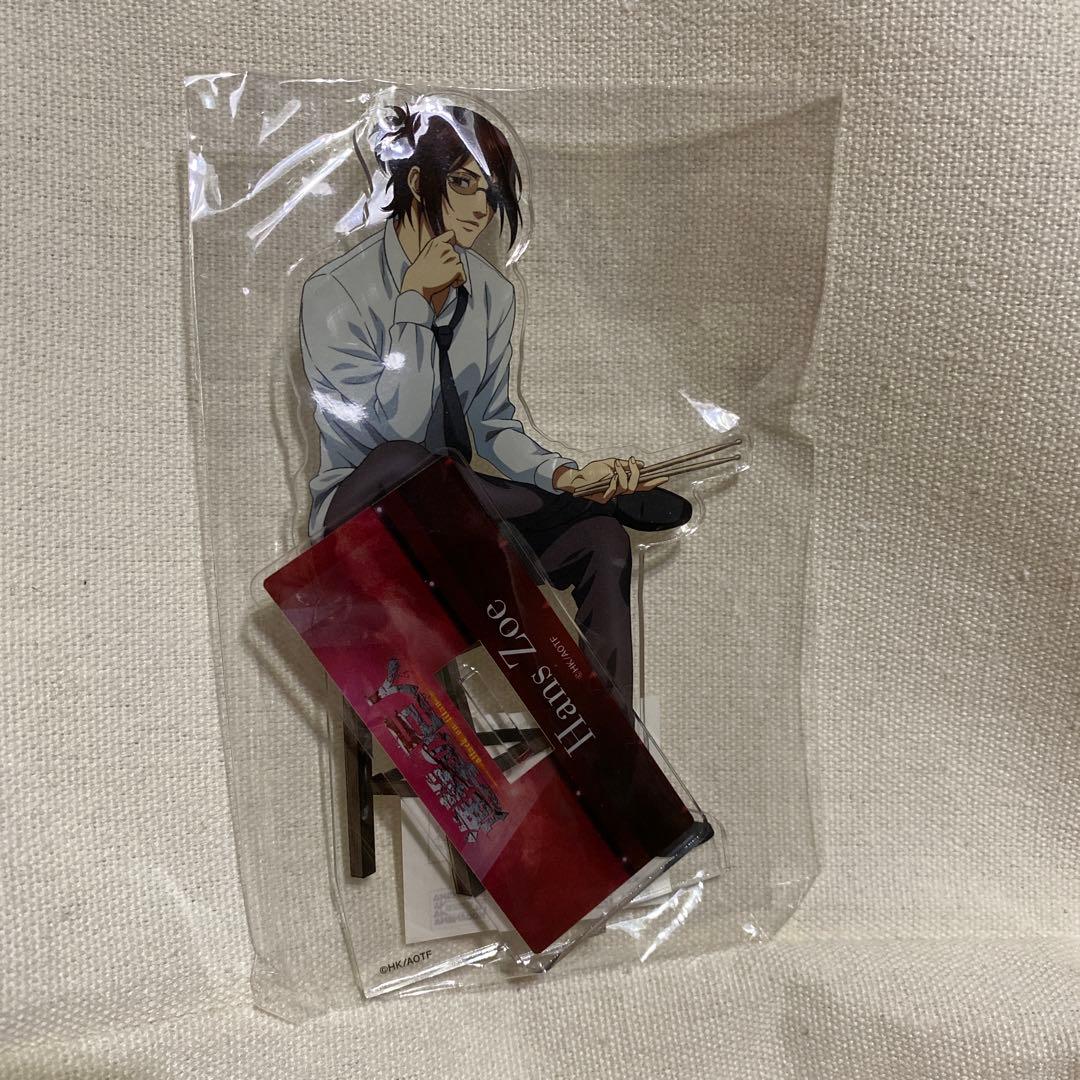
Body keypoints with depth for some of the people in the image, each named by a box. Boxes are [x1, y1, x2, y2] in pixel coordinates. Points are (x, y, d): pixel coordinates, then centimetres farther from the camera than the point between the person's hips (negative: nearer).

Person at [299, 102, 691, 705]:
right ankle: (612, 497, -21)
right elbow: (396, 429, -19)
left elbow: (492, 425, 4)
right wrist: (415, 304, -20)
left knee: (604, 542, -20)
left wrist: (563, 475, -14)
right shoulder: (335, 292, -12)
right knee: (400, 464, -41)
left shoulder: (493, 293, 4)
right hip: (365, 505, -4)